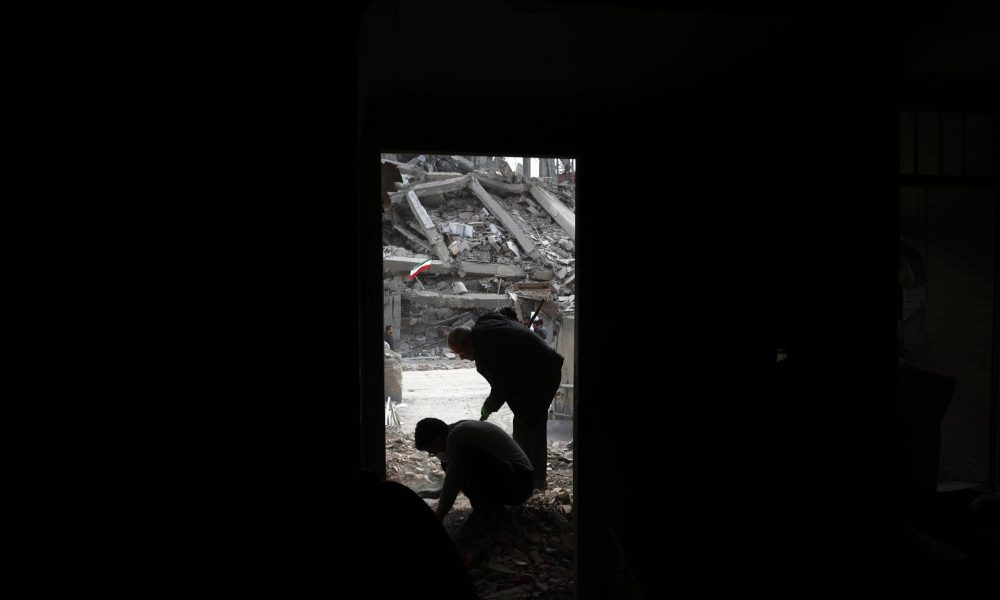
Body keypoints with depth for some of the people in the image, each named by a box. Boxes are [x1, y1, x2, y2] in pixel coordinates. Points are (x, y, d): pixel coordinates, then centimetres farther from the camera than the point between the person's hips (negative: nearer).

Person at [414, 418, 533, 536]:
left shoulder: (457, 436, -19)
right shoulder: (462, 429, 10)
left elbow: (452, 482, -17)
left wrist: (437, 517, -7)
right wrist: (439, 493, 28)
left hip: (518, 485, -10)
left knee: (468, 456, -30)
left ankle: (489, 511, -11)